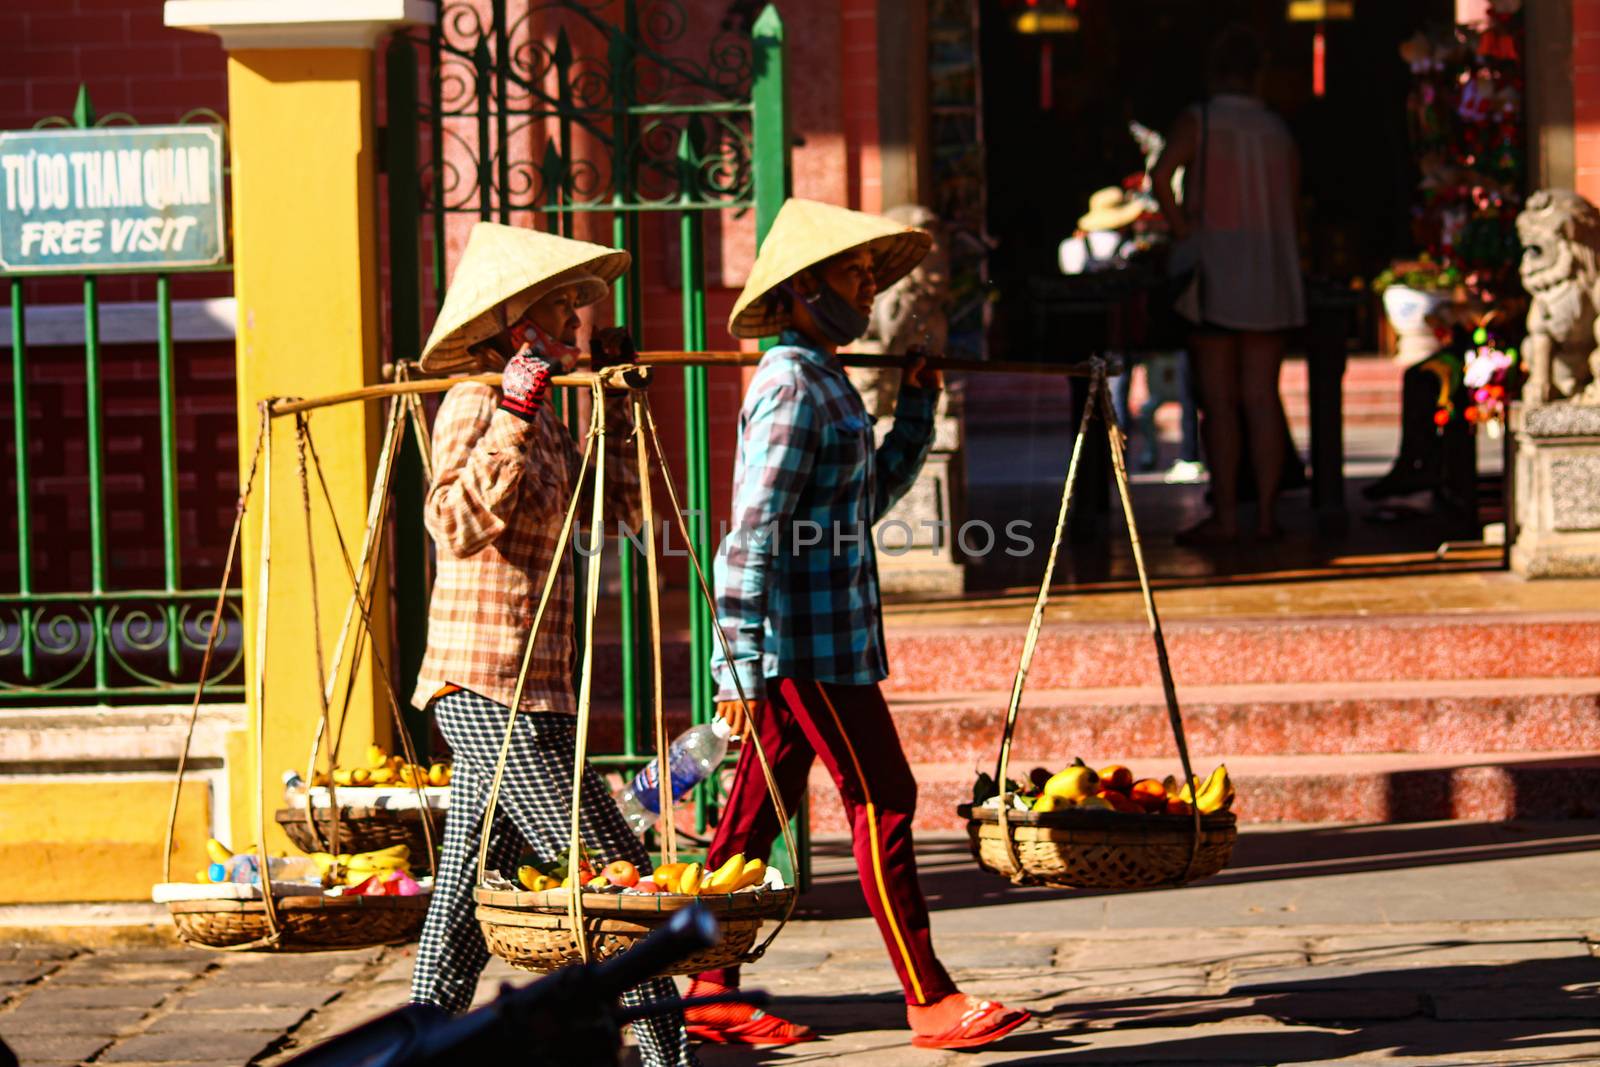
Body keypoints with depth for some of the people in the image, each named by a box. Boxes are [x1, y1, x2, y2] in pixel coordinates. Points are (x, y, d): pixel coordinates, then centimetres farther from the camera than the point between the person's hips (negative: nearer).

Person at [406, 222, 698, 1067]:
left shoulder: (540, 420, 17)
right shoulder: (476, 405, -11)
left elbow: (617, 505, 23)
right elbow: (457, 523, -25)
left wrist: (615, 400, 22)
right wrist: (515, 415, -27)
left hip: (502, 693, 10)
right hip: (494, 687, -10)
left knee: (469, 886, 11)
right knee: (612, 873, -8)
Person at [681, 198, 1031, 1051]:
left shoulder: (823, 381, 16)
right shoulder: (791, 386, -14)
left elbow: (872, 495, 26)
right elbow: (751, 536, -20)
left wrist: (917, 403, 18)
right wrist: (743, 666, -23)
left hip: (823, 637, 10)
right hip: (811, 641, -10)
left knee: (758, 806, 10)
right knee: (883, 804, -6)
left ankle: (710, 993, 14)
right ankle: (930, 1003, -2)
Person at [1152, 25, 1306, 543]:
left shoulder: (1198, 121, -5)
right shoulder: (1279, 133, 8)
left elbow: (1160, 176, -22)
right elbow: (1292, 214, 10)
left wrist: (1184, 233, -10)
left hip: (1215, 280, -4)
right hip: (1270, 283, 4)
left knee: (1219, 401, -2)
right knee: (1262, 397, 6)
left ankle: (1224, 515, -3)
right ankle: (1266, 512, 5)